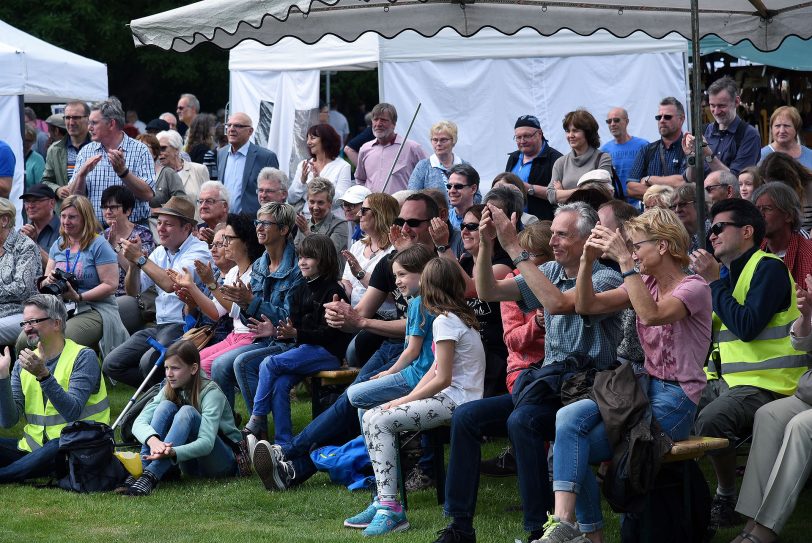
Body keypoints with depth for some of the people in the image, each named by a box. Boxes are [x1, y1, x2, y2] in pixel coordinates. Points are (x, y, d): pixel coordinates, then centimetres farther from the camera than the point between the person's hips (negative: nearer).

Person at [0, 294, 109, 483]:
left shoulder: (83, 357, -5)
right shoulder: (23, 364, 9)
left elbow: (72, 412, -20)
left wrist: (43, 375, -30)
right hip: (35, 449, 5)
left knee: (58, 447, -37)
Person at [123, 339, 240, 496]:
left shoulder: (211, 392, -17)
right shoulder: (169, 390, -1)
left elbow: (206, 443, -30)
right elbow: (139, 423, -15)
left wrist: (172, 452, -49)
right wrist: (153, 440, -40)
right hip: (191, 465, 5)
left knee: (187, 412, -30)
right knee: (166, 407, -18)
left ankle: (150, 477, -45)